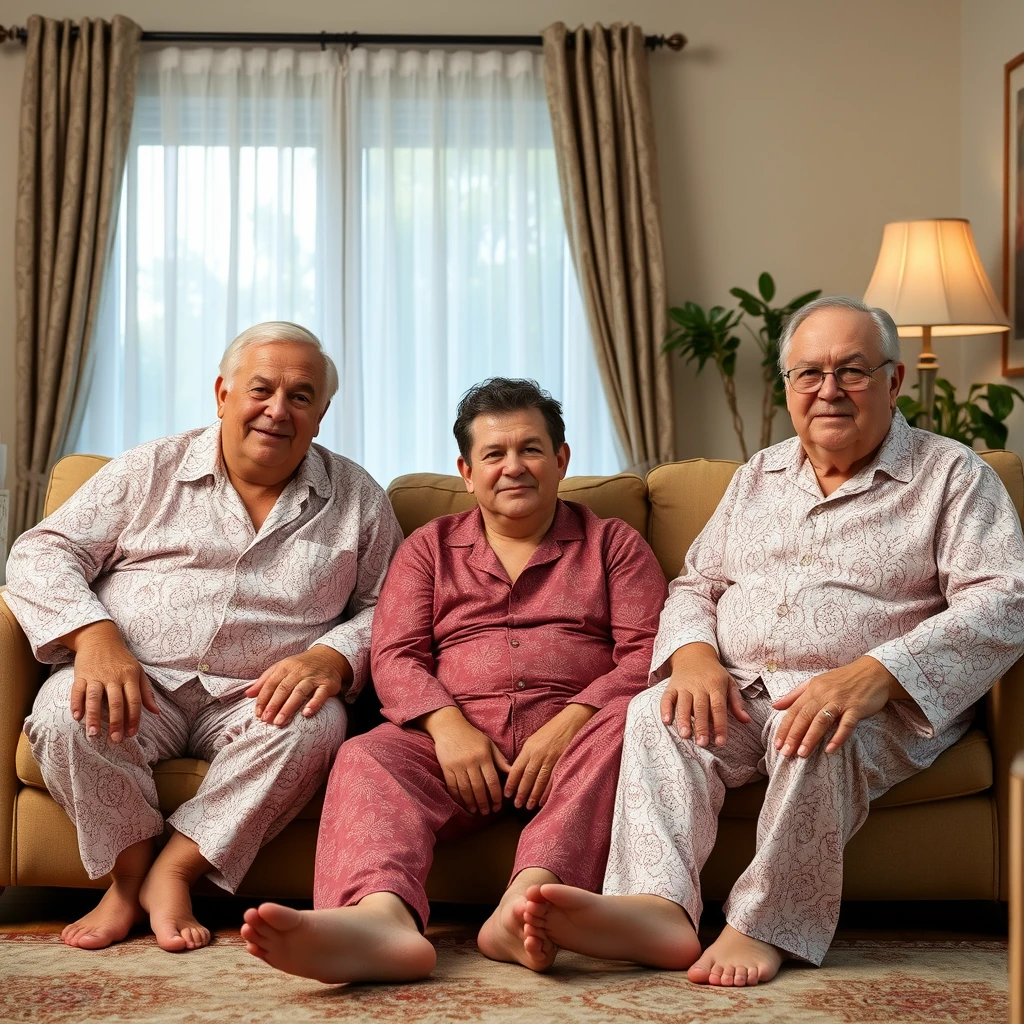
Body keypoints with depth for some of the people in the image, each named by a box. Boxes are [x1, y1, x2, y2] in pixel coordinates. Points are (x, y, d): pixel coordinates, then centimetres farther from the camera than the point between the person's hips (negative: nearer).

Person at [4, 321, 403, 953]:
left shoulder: (357, 500, 13)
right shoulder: (151, 472, 10)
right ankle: (129, 874, -10)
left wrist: (331, 659, -13)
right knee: (66, 712, -32)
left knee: (317, 723, -32)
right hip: (137, 684, 0)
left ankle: (175, 872, -20)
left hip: (258, 700, 1)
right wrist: (93, 636, -16)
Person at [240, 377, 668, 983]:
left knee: (628, 722, -34)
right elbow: (395, 656, 10)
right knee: (367, 758, -29)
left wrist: (566, 727, -14)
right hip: (458, 739, 1)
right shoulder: (430, 548, 23)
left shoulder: (613, 542, 19)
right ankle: (380, 916, -59)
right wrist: (448, 726, -12)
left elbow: (647, 654, 4)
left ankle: (528, 897, -55)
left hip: (570, 735, -1)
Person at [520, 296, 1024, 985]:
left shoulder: (953, 476, 4)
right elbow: (696, 585, 21)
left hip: (877, 703, -4)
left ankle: (766, 926, -29)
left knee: (817, 738, -37)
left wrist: (875, 674, -25)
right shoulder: (759, 478, 22)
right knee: (658, 712, -26)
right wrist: (694, 653, -6)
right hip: (739, 691, 5)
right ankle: (658, 907, -42)